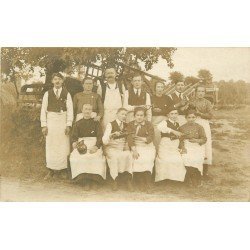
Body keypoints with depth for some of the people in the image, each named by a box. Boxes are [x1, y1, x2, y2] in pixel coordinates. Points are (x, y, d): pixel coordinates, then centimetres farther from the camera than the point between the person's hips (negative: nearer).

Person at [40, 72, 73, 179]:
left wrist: (68, 125, -7)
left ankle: (63, 169, 15)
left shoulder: (66, 94, 1)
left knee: (63, 145, 4)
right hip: (51, 120, 1)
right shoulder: (47, 93, 3)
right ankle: (51, 170, 14)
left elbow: (70, 110, -1)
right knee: (51, 146, 5)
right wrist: (43, 125, -3)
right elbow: (43, 109, 3)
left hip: (63, 120, 0)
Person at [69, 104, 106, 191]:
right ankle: (86, 181, -22)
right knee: (77, 156, -29)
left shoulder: (96, 122, 15)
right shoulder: (77, 124, 20)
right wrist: (74, 143, -14)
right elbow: (74, 136, 10)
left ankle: (95, 181, -19)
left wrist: (96, 146, -16)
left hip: (94, 144, -1)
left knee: (97, 156, -32)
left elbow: (100, 136, 3)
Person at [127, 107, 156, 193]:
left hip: (148, 147, -1)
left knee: (147, 160, -27)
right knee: (137, 160, -26)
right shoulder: (131, 124, 7)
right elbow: (130, 138, -5)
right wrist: (134, 150, -17)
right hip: (136, 147, 1)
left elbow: (151, 138, -5)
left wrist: (140, 138, -11)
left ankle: (147, 185, -16)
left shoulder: (149, 124, 6)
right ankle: (140, 183, -13)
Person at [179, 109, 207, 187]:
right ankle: (190, 178, -8)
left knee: (197, 159, -23)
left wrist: (196, 140, -13)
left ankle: (197, 179, -6)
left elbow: (204, 139, 5)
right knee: (186, 158, -24)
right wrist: (182, 147, -14)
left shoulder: (199, 127, 11)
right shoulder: (182, 127, 11)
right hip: (186, 146, 0)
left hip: (197, 146, 0)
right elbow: (180, 139, 3)